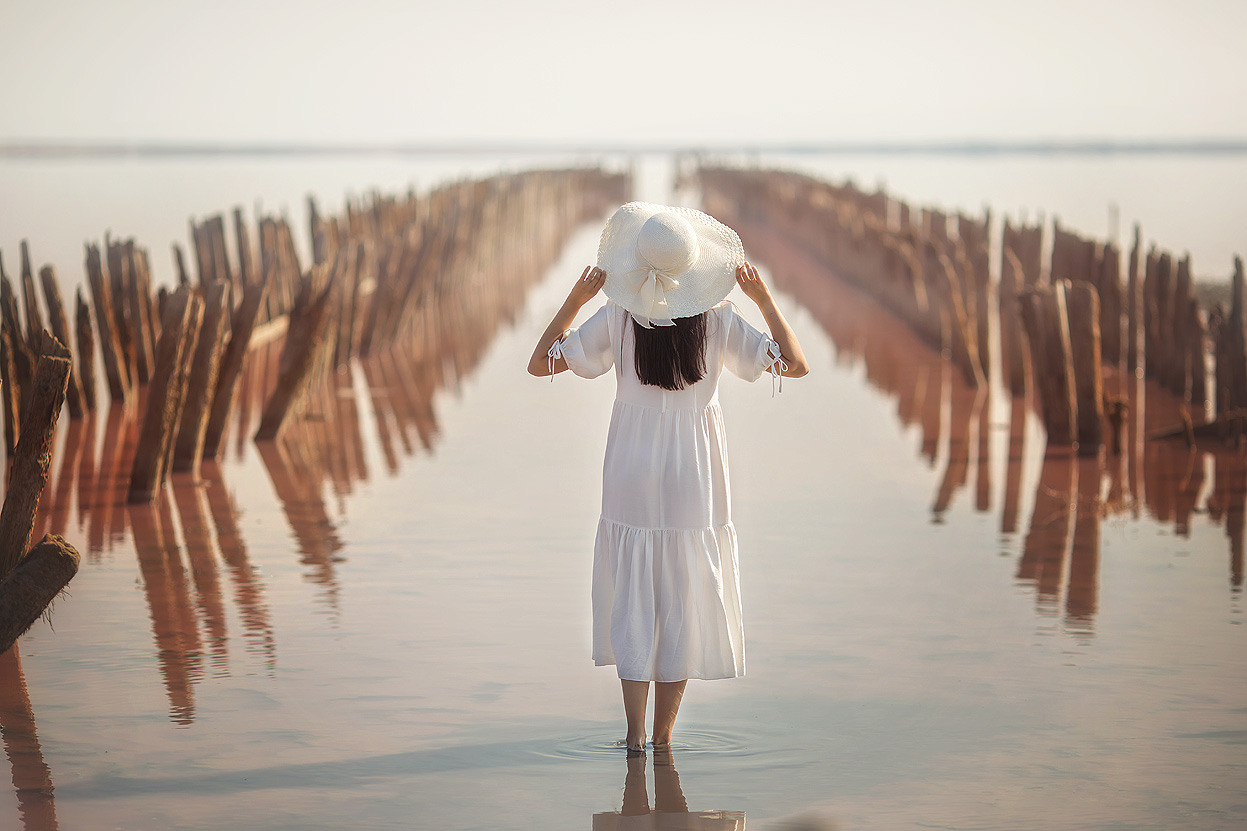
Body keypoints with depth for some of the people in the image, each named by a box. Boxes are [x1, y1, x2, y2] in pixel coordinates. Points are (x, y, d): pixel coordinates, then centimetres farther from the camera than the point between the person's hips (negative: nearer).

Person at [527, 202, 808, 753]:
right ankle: (663, 734, 13)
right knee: (683, 601, 9)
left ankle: (635, 734, 4)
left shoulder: (618, 317, -10)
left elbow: (540, 363, -5)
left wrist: (576, 298, -5)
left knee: (631, 601, 8)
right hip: (694, 479, 0)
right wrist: (763, 298, -3)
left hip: (632, 479, 0)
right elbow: (795, 365, -4)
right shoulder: (717, 320, -9)